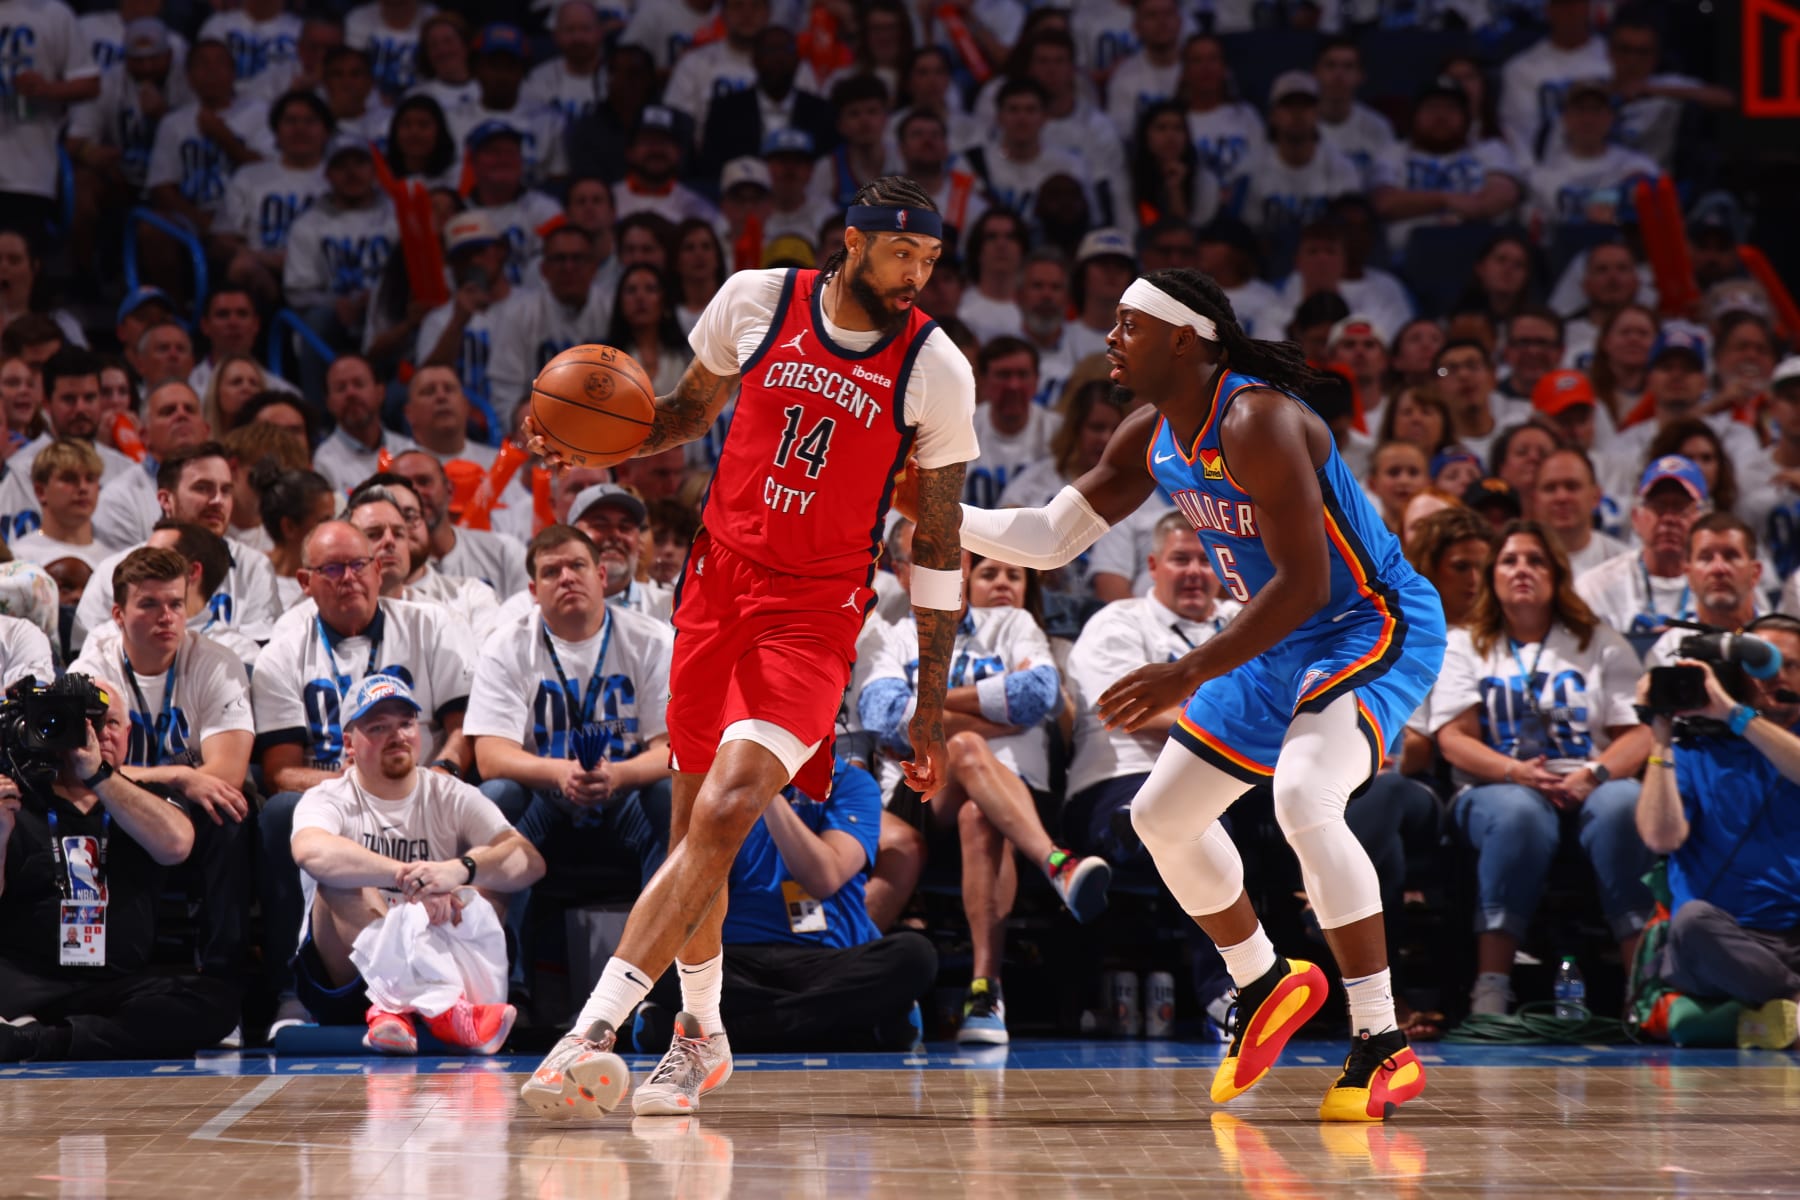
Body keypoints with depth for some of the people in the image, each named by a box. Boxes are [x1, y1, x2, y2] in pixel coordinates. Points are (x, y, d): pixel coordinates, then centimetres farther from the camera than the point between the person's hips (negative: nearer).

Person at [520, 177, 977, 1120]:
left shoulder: (936, 370, -7)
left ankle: (592, 1032, -27)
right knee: (695, 817, 10)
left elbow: (937, 545, 0)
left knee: (728, 810, -21)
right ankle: (701, 1035, 32)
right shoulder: (755, 301, -2)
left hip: (817, 609, -3)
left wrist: (931, 704, 0)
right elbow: (692, 409, 17)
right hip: (720, 580, 3)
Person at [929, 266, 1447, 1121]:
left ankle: (1382, 1049, -26)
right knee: (1162, 815, 14)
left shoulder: (1256, 423, -27)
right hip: (1284, 641, 10)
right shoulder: (1153, 437, 2)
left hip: (1373, 628, -10)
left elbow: (1304, 582, -30)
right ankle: (1264, 986, 35)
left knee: (1304, 803, -32)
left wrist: (1191, 675, -31)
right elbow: (1050, 539, 9)